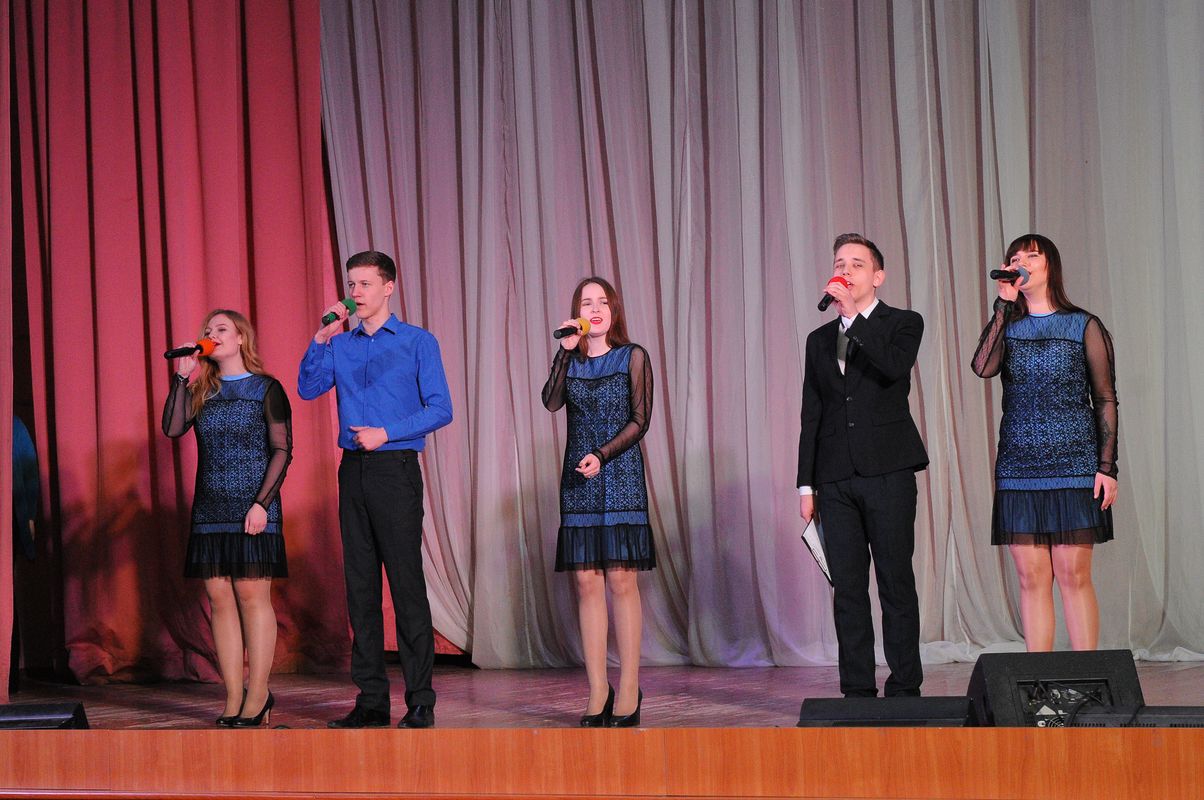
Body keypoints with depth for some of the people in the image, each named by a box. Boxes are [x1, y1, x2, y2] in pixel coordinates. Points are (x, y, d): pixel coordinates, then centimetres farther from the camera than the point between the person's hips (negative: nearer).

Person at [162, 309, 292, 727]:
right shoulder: (201, 391, 14)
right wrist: (181, 376, -6)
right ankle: (234, 697, 5)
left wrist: (262, 502, -13)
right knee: (220, 598, 2)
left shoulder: (266, 389, 1)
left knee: (252, 595, -5)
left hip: (252, 509, -5)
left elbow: (282, 450, -4)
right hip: (210, 510, 5)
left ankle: (257, 695, -1)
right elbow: (173, 428, -2)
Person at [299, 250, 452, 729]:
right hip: (353, 470, 5)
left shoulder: (417, 342, 2)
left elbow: (440, 409, -4)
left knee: (406, 583, -7)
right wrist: (321, 339, -6)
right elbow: (308, 389, 2)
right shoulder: (340, 345, 14)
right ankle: (371, 700, 9)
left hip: (395, 469, -5)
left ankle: (420, 701, -4)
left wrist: (387, 433, -12)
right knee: (360, 585, 5)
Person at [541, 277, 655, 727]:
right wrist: (565, 350, -11)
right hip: (578, 480, 3)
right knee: (587, 581, -1)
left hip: (620, 475, -3)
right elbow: (551, 402, -6)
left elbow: (639, 420, -2)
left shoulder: (633, 358, 5)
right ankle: (597, 691, 2)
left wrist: (602, 455, -14)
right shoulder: (569, 360, 12)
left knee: (621, 579, -7)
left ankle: (629, 691, -4)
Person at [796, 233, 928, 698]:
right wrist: (807, 484, 10)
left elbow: (896, 365, -17)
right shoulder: (820, 339, 18)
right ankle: (857, 690, 6)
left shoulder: (903, 323, 6)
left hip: (888, 472, -4)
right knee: (847, 588, 2)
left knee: (896, 582, -3)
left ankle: (904, 688, 0)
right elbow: (811, 416, 16)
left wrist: (854, 315, -15)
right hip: (836, 478, 4)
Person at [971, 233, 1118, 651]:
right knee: (1032, 578, 1)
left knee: (1073, 576, -5)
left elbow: (1105, 400, 4)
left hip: (1074, 469, -2)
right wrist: (1004, 303, -10)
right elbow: (983, 367, -10)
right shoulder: (1006, 327, 11)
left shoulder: (1085, 327, 5)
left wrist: (1108, 467, -4)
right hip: (1018, 470, 2)